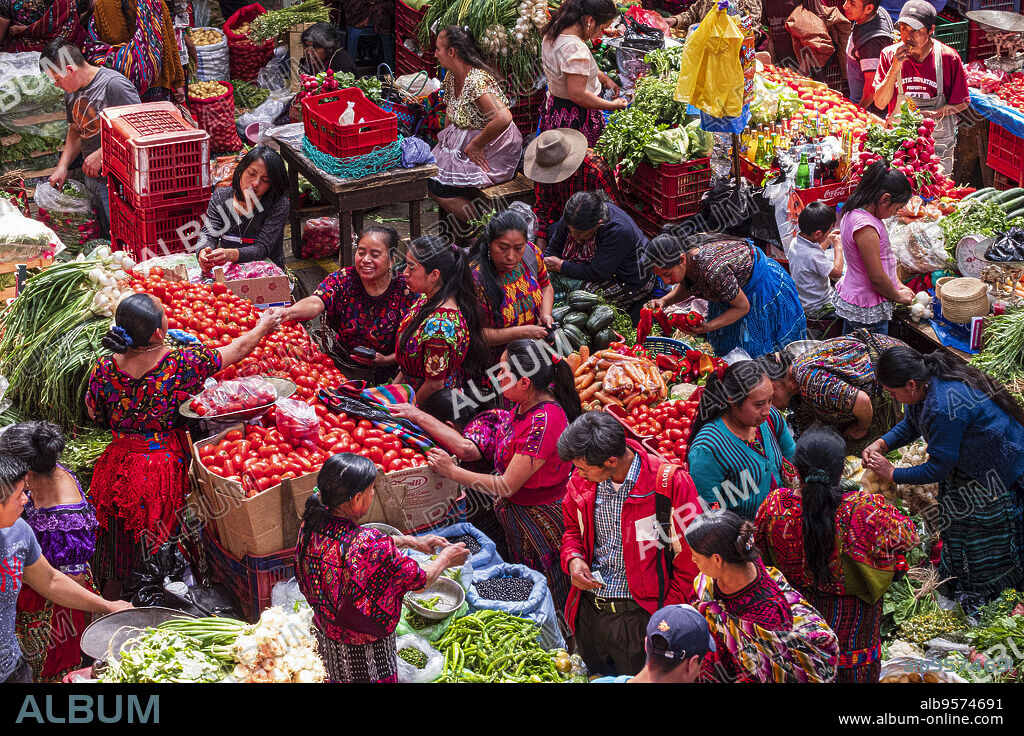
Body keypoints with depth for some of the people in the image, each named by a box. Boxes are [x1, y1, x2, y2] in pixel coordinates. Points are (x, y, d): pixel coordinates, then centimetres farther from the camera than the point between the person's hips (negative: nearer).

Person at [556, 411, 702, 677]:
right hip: (589, 612, 5)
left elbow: (689, 556, -12)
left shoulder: (670, 483, -19)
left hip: (640, 617, -5)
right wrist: (573, 559, -4)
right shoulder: (581, 480, -1)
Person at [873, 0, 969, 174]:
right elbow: (880, 103, -13)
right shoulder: (889, 55, -10)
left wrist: (934, 114, -22)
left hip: (938, 140, -1)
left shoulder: (948, 57, -13)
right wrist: (895, 68, -24)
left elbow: (962, 103, -5)